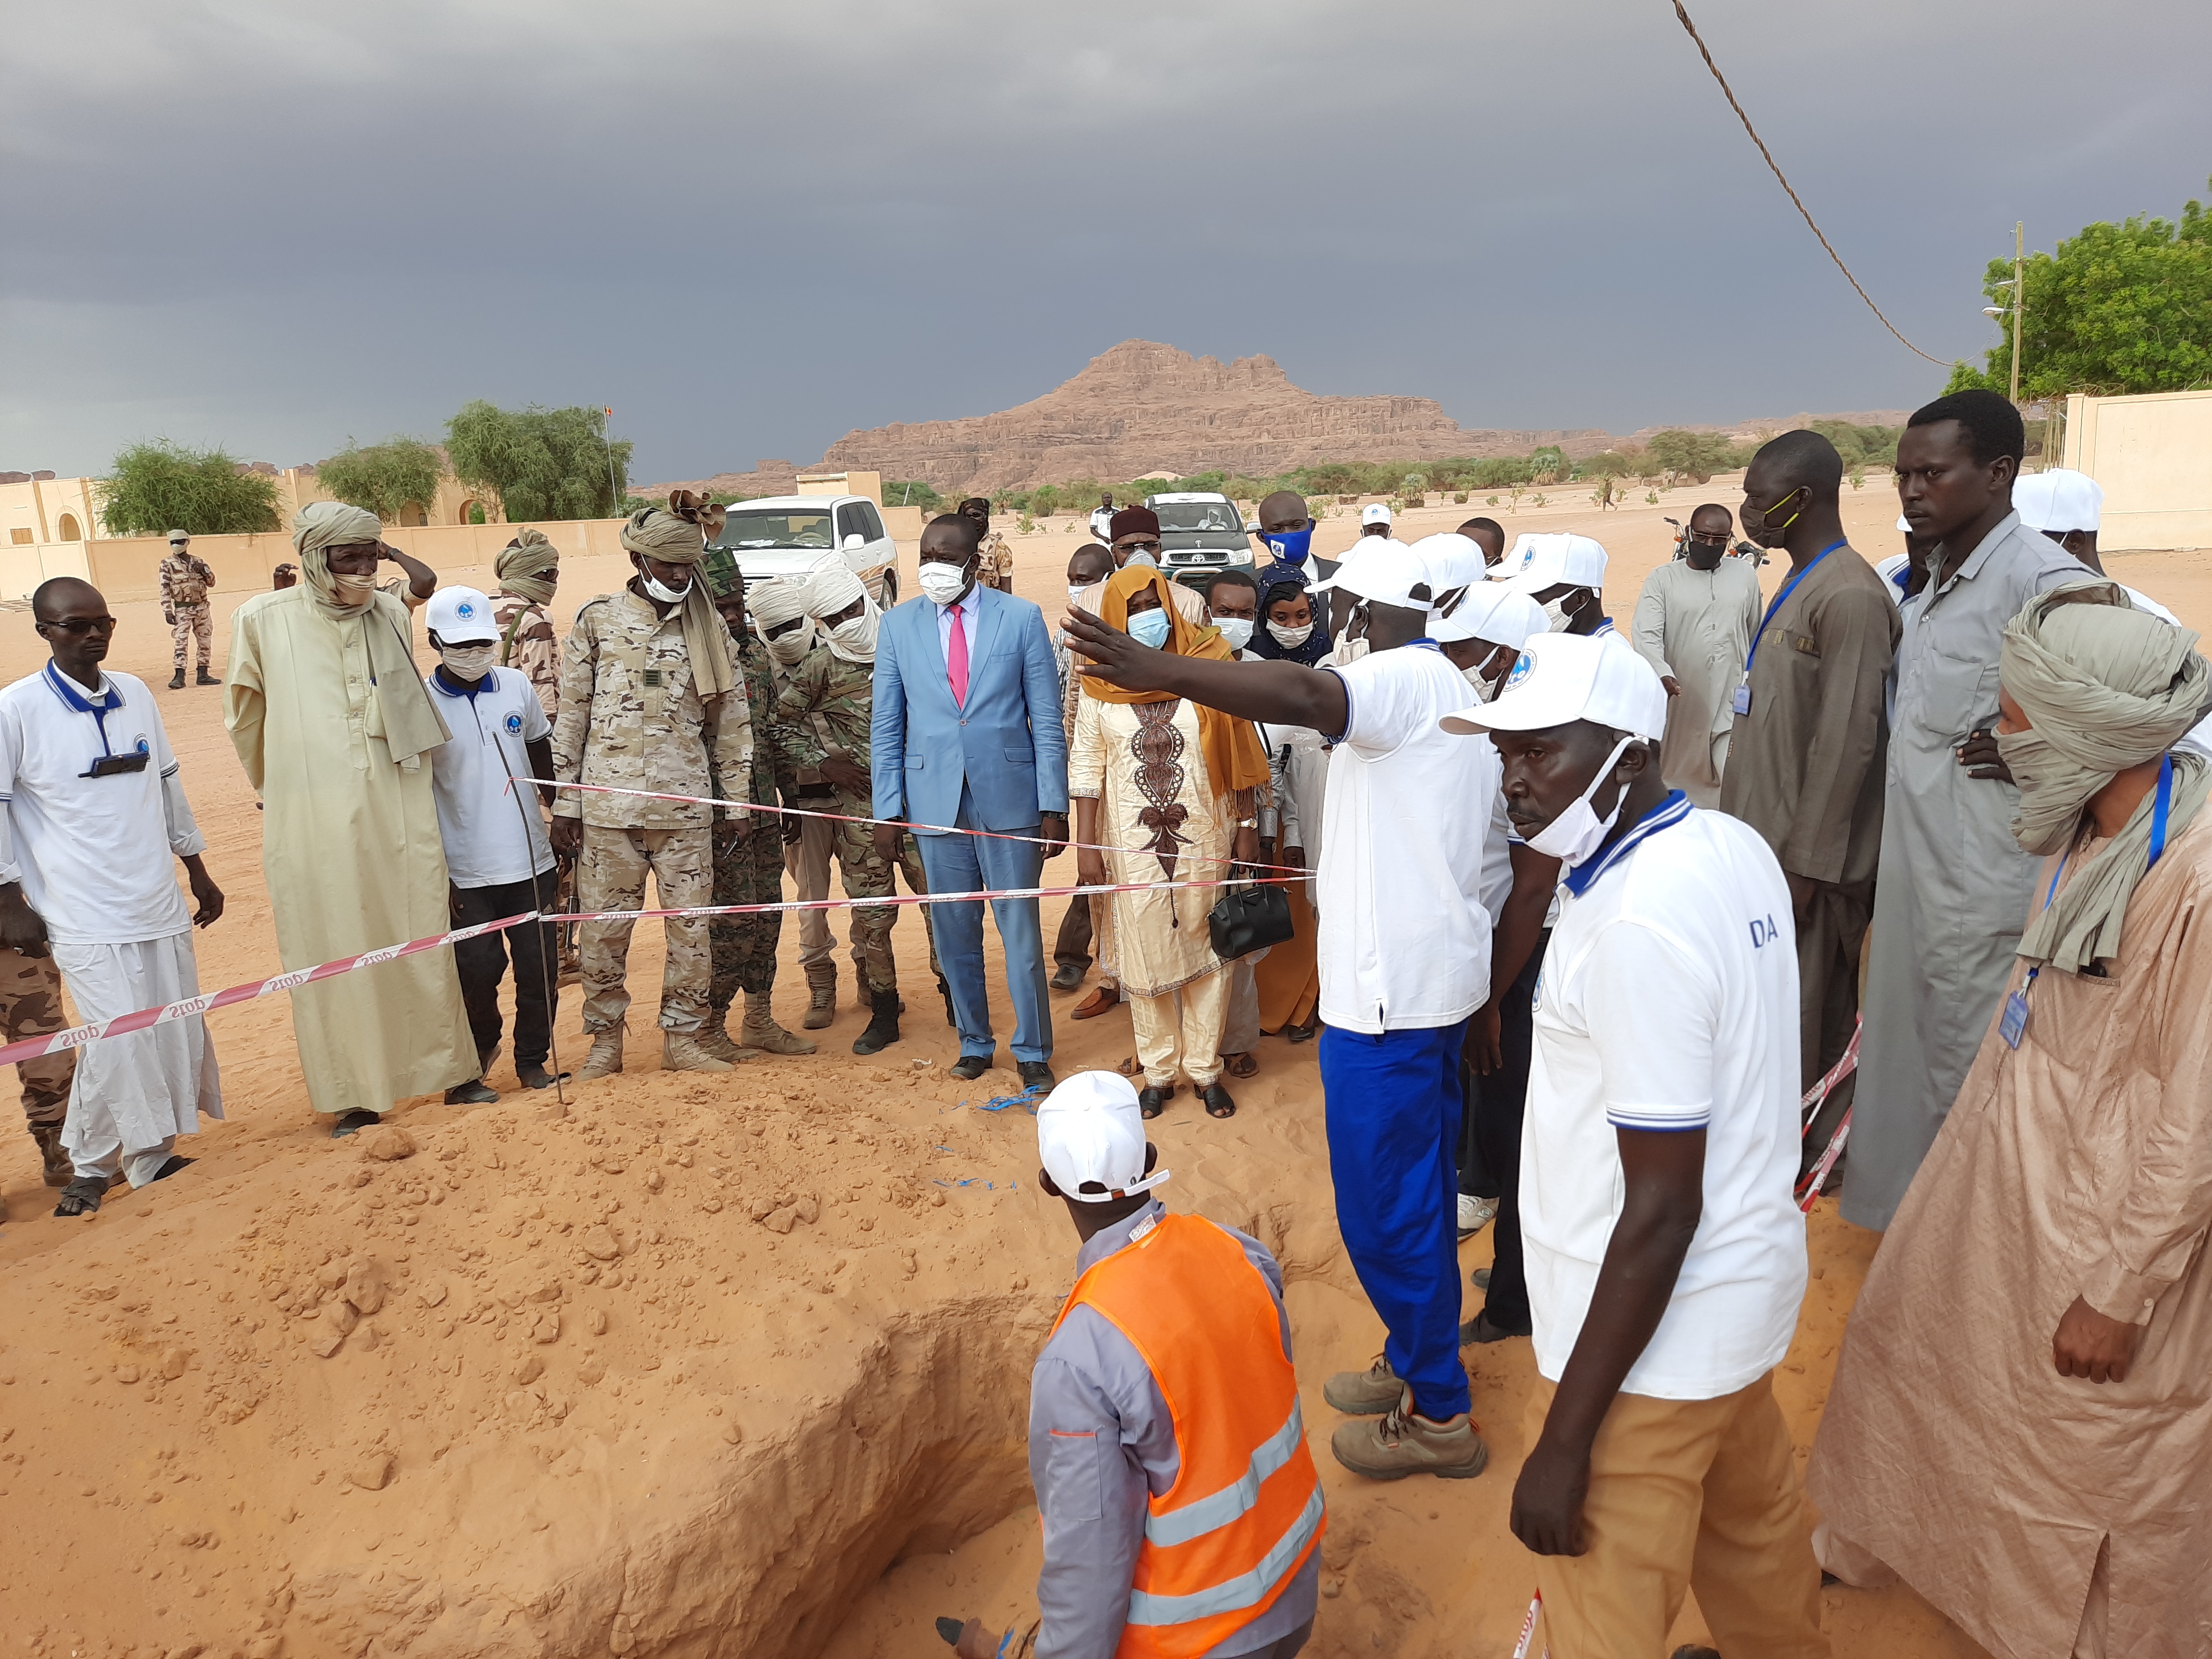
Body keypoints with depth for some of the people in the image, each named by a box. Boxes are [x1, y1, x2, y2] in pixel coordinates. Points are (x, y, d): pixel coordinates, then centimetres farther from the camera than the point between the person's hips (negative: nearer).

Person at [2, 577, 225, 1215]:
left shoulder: (135, 694, 6)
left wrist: (198, 872, 17)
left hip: (158, 902, 5)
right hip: (85, 917, -5)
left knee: (177, 1034, 8)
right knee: (119, 1042, -6)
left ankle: (149, 1155, 25)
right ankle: (89, 1168, 16)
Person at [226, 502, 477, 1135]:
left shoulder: (393, 615, 4)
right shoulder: (264, 620, -3)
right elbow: (244, 716, 11)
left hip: (400, 815, 2)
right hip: (313, 823, -2)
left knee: (420, 943, 9)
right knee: (333, 956, 5)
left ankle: (446, 1068, 22)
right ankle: (352, 1095, 15)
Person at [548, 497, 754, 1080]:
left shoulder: (709, 627, 7)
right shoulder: (597, 620, 3)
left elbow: (731, 719, 10)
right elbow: (571, 716, 4)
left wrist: (733, 801, 8)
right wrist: (565, 804, 1)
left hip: (686, 807, 1)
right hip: (608, 807, -1)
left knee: (691, 926, 5)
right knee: (603, 929, 5)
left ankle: (683, 1038, 18)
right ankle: (605, 1040, 20)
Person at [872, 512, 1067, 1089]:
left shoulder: (1021, 618, 0)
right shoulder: (899, 625, 5)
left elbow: (1047, 720, -1)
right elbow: (886, 727, 7)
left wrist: (1053, 806, -6)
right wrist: (888, 809, 1)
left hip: (1009, 797, -2)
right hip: (935, 800, 2)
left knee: (1020, 930, 4)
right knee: (954, 933, 10)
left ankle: (1033, 1050, 20)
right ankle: (975, 1043, 27)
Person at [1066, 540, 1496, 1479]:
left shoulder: (1403, 678, -17)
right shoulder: (1452, 689, 16)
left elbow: (1303, 697, -38)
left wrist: (1158, 671, -47)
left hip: (1389, 985, -11)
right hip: (1438, 972, 11)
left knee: (1384, 1203, 1)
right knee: (1418, 1188, 20)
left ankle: (1438, 1417, 15)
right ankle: (1415, 1365, 35)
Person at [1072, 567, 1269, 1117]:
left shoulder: (1206, 665, -2)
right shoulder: (1101, 683, -1)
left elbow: (1236, 752, 1)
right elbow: (1086, 766, 1)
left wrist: (1247, 826, 0)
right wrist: (1085, 845, -3)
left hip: (1203, 839, 0)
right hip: (1133, 844, 0)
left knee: (1206, 953, 8)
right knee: (1143, 958, 7)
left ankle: (1205, 1069, 22)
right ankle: (1158, 1072, 22)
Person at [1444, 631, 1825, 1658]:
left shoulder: (1638, 926, -28)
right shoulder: (1733, 846, -1)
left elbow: (1660, 1211, -26)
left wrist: (1564, 1442, -19)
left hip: (1653, 1334, -9)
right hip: (1747, 1289, 9)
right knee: (1754, 1533, 31)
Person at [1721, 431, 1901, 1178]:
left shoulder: (1850, 596, -17)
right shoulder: (1798, 586, 13)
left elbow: (1847, 741, -20)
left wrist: (1805, 864, -18)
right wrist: (1760, 841, 17)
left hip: (1808, 855, -9)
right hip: (1767, 840, 9)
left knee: (1811, 1025, 1)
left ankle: (1806, 1159, 15)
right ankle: (1809, 1148, 30)